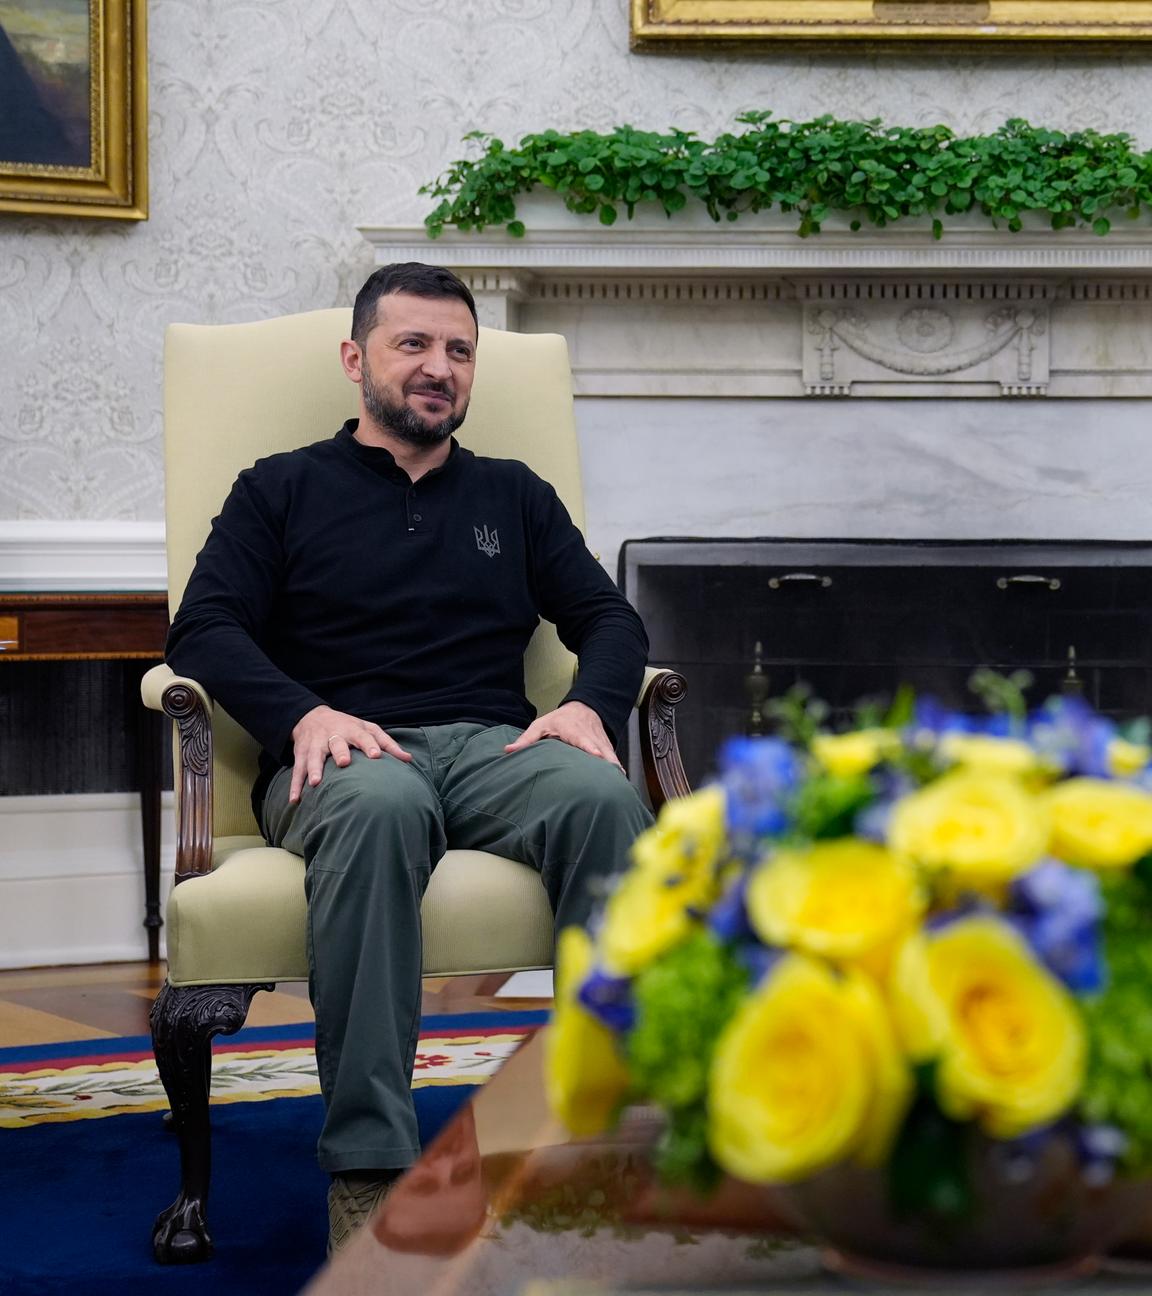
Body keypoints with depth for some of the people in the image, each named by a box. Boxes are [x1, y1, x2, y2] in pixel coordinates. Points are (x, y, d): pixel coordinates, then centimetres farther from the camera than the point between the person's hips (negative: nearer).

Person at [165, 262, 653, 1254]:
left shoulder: (514, 496, 27)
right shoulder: (282, 490, 19)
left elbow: (611, 619, 19)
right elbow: (203, 629, 6)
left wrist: (591, 704, -5)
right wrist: (304, 714, -13)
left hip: (495, 745, 3)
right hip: (346, 755, -2)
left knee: (601, 797, -35)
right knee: (379, 807, -41)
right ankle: (369, 1168, -43)